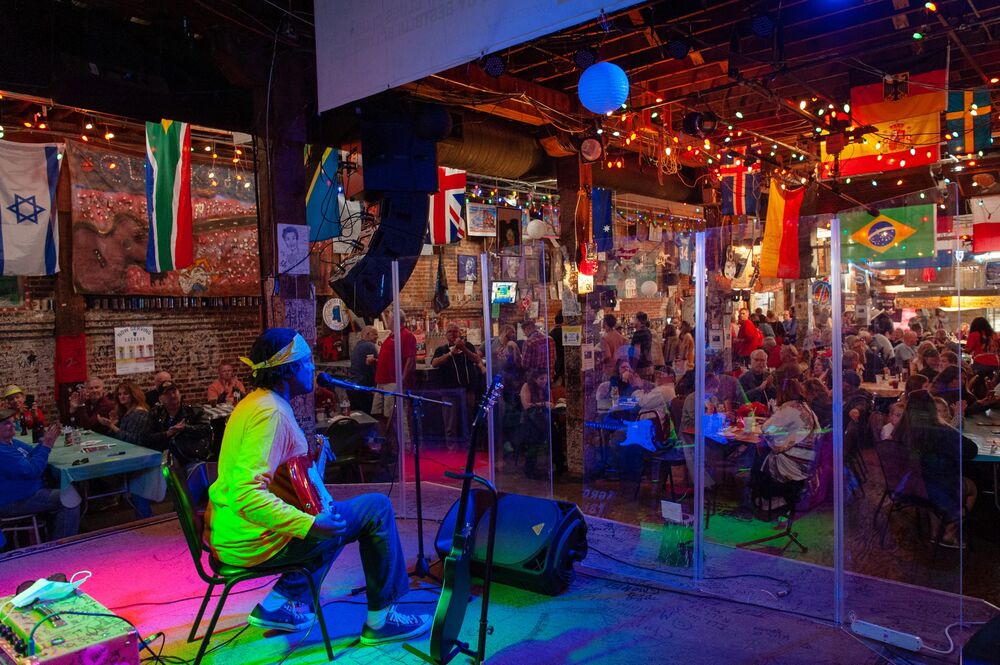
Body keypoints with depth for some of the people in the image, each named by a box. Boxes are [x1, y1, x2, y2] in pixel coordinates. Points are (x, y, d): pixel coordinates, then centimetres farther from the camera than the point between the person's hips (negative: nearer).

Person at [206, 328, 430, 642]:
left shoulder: (254, 403, 10)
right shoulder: (270, 412, -22)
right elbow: (246, 494, -32)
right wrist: (310, 524, -33)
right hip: (254, 541, -10)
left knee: (338, 514, 29)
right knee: (377, 508, -6)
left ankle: (280, 603, 20)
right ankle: (381, 619, 5)